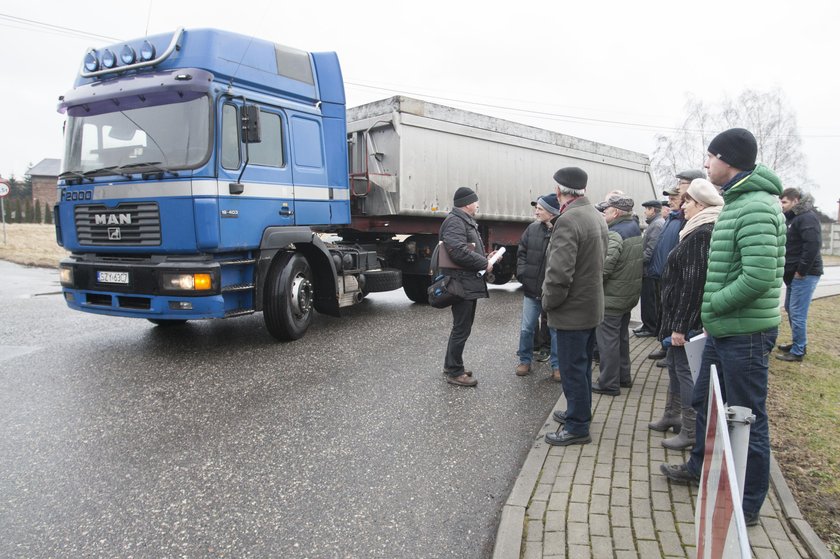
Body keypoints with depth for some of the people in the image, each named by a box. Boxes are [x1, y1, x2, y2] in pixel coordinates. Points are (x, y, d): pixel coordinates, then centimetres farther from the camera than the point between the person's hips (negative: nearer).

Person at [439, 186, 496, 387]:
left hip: (469, 283, 11)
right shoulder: (454, 222, -14)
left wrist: (485, 258, 8)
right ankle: (454, 372, 5)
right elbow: (459, 252, -26)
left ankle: (451, 365, 30)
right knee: (461, 329, -5)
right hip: (462, 284, -11)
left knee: (462, 327, 18)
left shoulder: (466, 222, 21)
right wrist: (484, 263, -16)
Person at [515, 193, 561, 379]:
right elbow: (521, 253, 11)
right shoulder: (532, 229, 3)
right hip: (532, 289, 4)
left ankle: (557, 365, 25)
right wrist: (522, 273, 0)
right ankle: (525, 360, 30)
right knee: (526, 328, 12)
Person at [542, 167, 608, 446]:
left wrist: (548, 302, -11)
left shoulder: (568, 220, -22)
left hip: (572, 310, -9)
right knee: (582, 365, 21)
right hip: (592, 305, 9)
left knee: (573, 370, 2)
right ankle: (578, 412, 36)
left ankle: (577, 427, 12)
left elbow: (559, 273, -28)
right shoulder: (597, 217, 8)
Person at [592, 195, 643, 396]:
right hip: (630, 294, 9)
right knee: (622, 336, 20)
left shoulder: (614, 235, -21)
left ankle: (609, 383, 8)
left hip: (611, 297, -9)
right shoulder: (635, 229, 9)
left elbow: (603, 268, -27)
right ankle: (623, 377, 32)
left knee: (607, 339, 0)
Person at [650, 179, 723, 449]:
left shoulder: (701, 235, -20)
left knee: (685, 368, -1)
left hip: (688, 317, -10)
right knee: (674, 363, 20)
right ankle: (672, 416, 34)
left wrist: (680, 325, -22)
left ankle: (690, 430, 10)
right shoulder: (698, 232, 12)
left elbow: (693, 284, -24)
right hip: (679, 314, 10)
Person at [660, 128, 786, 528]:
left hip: (745, 333, -10)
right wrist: (712, 311, 10)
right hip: (722, 330, 10)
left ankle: (748, 506, 19)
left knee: (747, 418, 3)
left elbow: (759, 276, -28)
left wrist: (712, 304, -16)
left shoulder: (755, 207, -19)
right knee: (705, 402, 23)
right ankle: (700, 468, 44)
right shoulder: (736, 202, 13)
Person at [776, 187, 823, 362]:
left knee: (797, 313, -7)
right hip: (794, 273, 10)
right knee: (790, 309, 17)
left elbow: (813, 245, -24)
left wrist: (801, 271, -21)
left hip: (804, 274, -10)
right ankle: (798, 344, 28)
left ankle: (798, 352, 0)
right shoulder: (793, 218, 17)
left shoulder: (807, 217, -14)